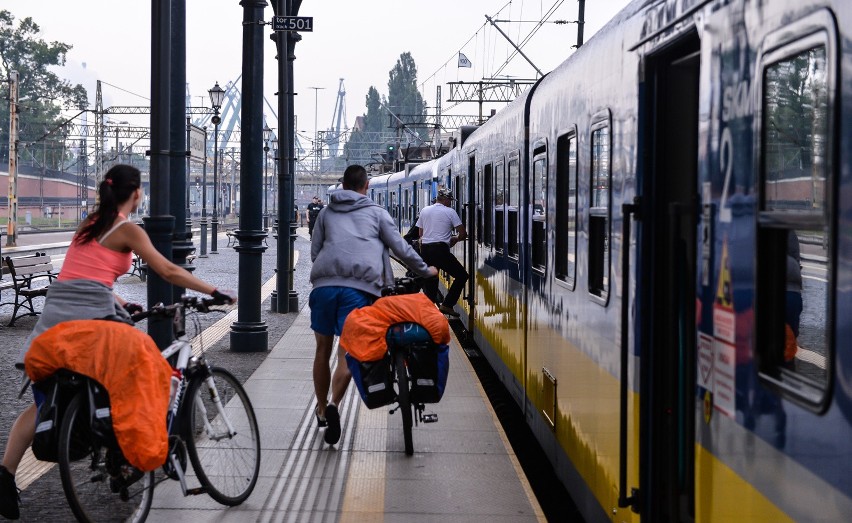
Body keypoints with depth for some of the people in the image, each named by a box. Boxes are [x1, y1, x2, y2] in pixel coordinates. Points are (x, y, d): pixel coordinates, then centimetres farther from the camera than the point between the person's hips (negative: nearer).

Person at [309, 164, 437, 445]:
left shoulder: (327, 212, 22)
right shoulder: (376, 213, 15)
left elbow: (315, 251, 21)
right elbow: (400, 247, 16)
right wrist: (425, 270, 29)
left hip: (323, 284, 2)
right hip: (358, 287, -2)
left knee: (323, 349, 15)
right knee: (347, 351, -5)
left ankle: (321, 409, 26)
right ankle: (333, 406, -26)